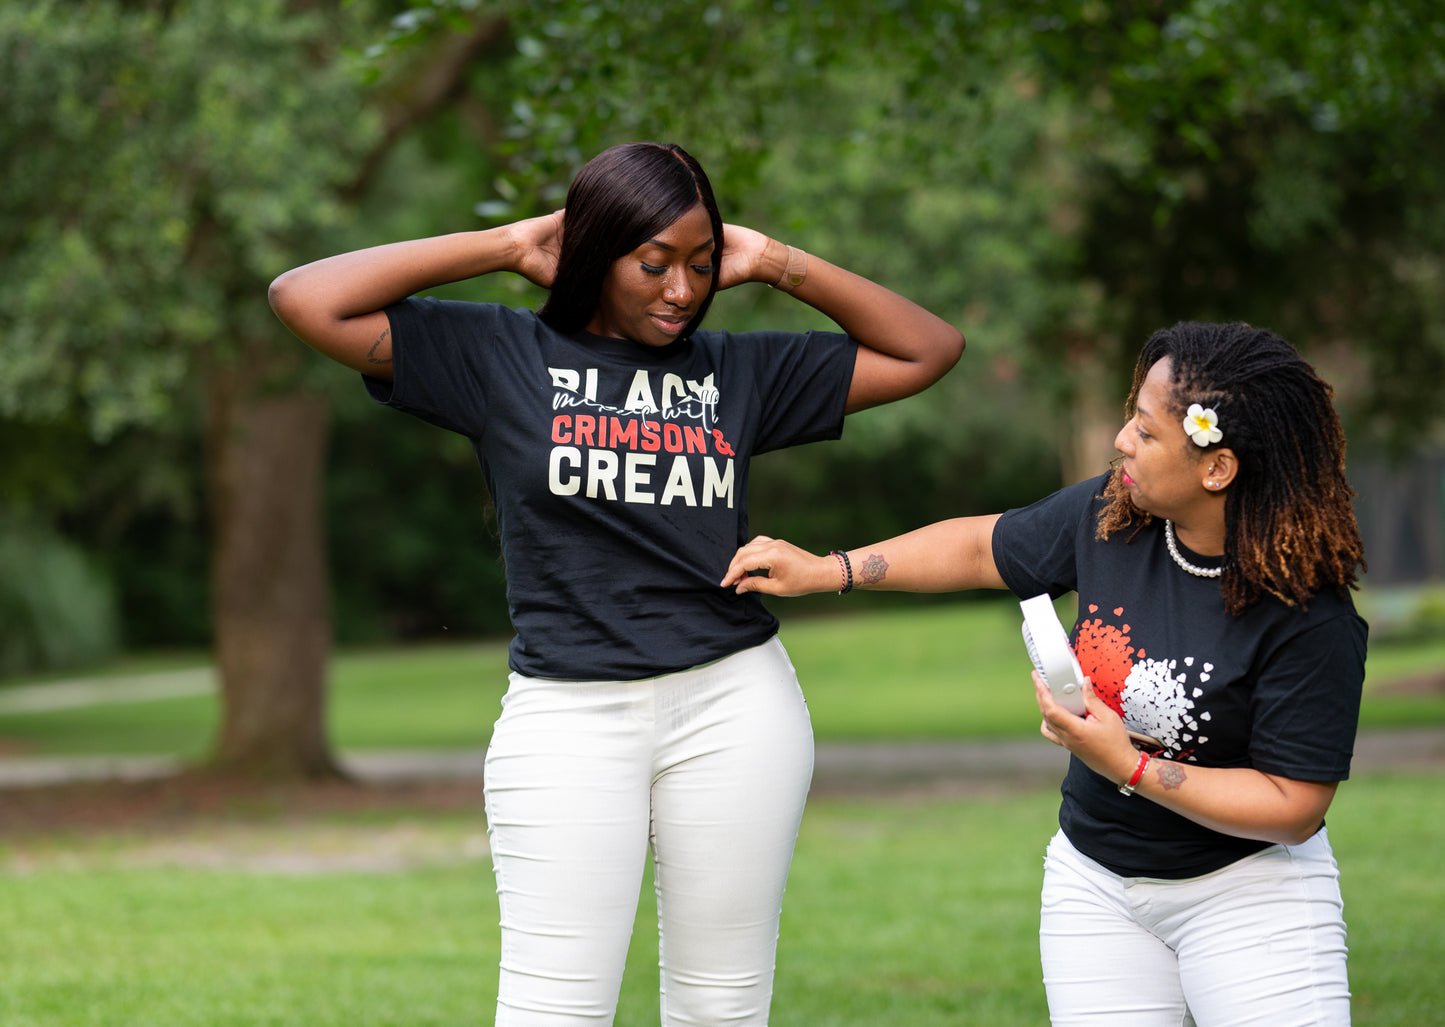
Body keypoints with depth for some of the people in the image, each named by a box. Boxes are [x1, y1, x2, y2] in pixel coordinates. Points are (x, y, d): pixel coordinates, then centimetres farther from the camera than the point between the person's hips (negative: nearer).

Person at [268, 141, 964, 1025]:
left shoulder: (738, 370, 12)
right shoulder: (501, 356, 5)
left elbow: (929, 350, 17)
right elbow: (306, 299, -2)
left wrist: (778, 266, 8)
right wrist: (504, 247, 0)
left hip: (735, 701, 3)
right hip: (569, 711, -3)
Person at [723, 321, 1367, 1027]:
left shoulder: (1312, 621, -24)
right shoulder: (1106, 515, -7)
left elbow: (1294, 807, -22)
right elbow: (982, 547, 11)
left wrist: (1130, 767, -25)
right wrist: (823, 570, 11)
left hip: (1247, 880, -5)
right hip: (1095, 877, 5)